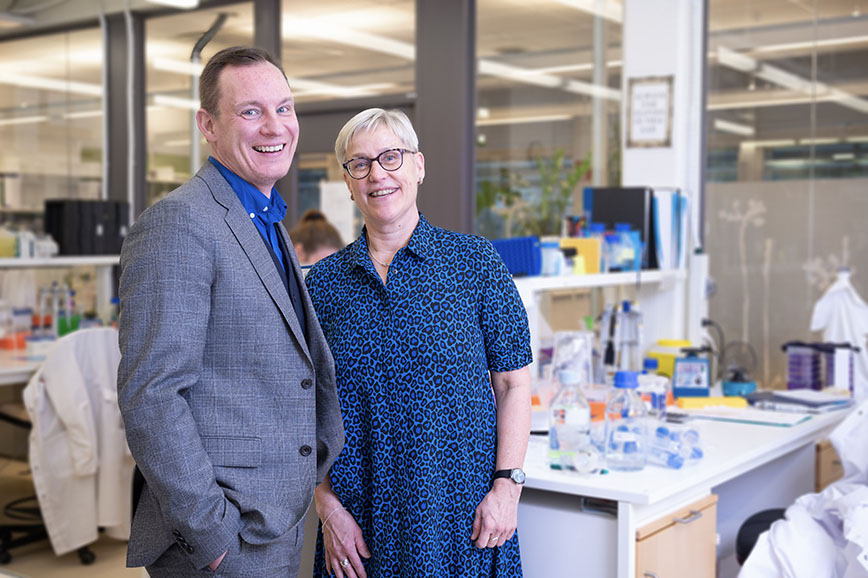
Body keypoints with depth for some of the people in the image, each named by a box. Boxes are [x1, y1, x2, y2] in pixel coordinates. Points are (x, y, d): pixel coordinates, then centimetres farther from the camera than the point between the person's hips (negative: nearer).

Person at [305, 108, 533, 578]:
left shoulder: (475, 262, -2)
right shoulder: (324, 281, 3)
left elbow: (512, 384, -1)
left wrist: (505, 485, -10)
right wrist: (327, 505, -4)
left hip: (462, 515, -1)